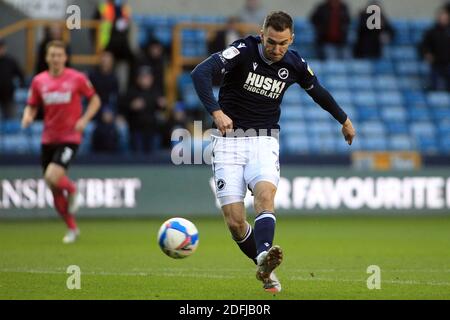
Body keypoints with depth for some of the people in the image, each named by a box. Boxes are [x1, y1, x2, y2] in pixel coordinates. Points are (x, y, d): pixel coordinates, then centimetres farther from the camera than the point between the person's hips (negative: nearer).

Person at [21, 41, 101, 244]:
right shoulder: (39, 81, 4)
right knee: (54, 190, 7)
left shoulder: (77, 78, -5)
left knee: (53, 177, -25)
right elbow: (32, 106, 12)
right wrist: (28, 117, -10)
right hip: (48, 140, 4)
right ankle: (72, 228, 23)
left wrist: (84, 119, -11)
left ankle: (72, 191, 9)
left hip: (69, 138, -4)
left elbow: (95, 99, 4)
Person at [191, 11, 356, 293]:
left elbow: (318, 91, 23)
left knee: (265, 193, -30)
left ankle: (264, 258, -49)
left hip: (264, 141, 2)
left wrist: (344, 119, 37)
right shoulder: (244, 50, -12)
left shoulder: (295, 65, 1)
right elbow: (201, 72, -25)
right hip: (228, 140, -2)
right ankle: (266, 270, 13)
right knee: (235, 222, -9)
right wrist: (216, 111, -39)